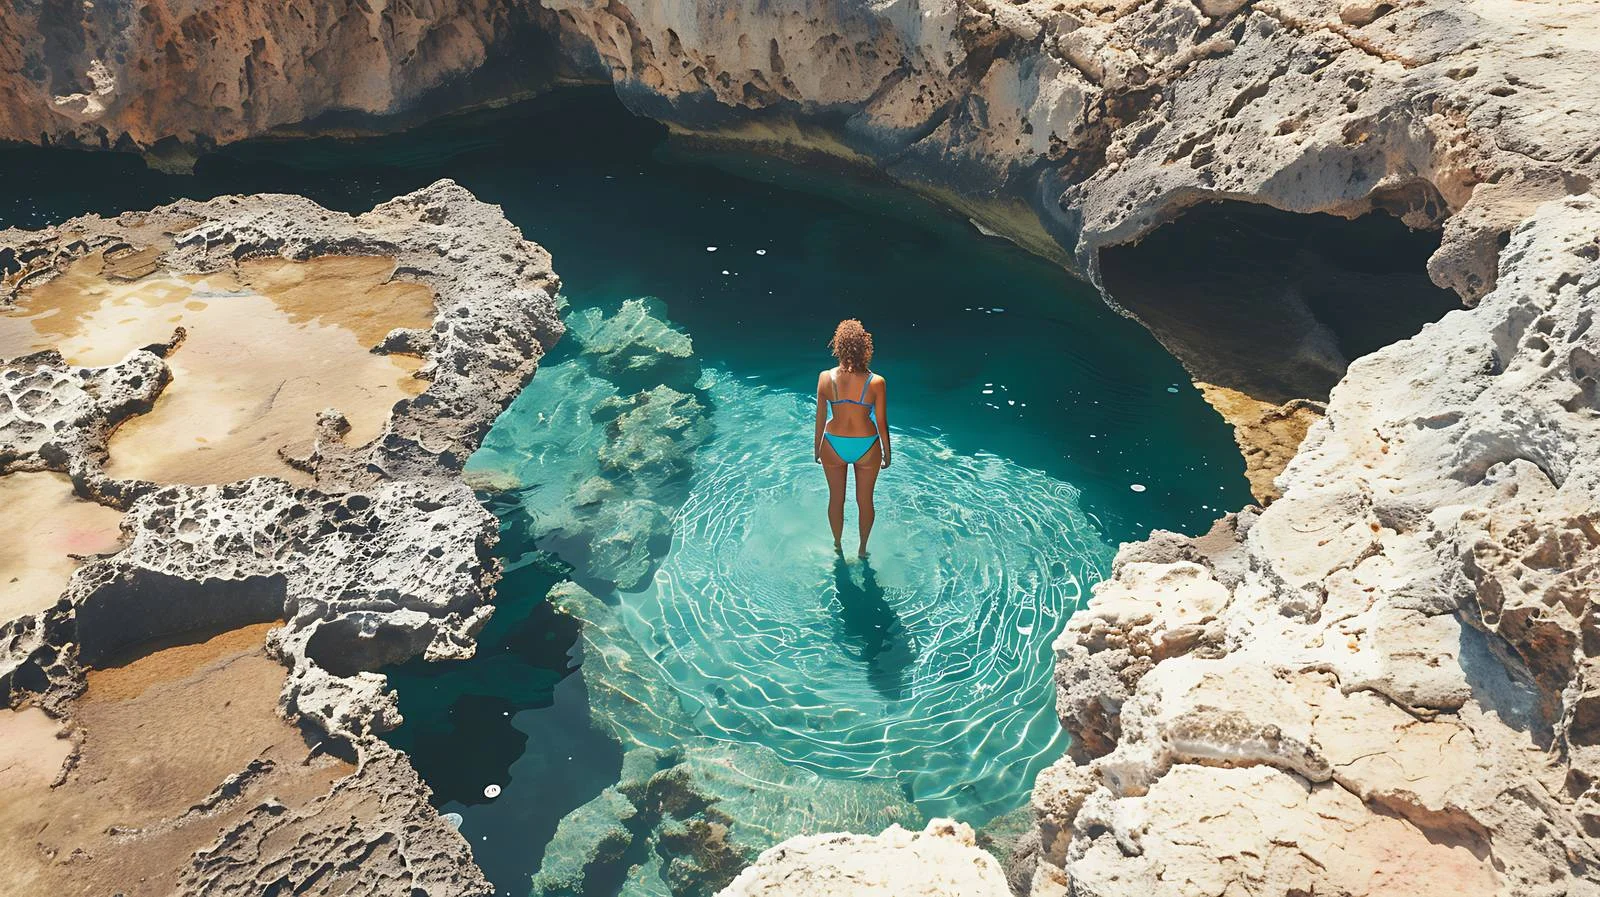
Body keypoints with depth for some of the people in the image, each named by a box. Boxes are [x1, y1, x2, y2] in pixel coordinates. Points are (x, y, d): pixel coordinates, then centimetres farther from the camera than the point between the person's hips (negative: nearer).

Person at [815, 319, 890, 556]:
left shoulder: (825, 378, -15)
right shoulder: (876, 383, -18)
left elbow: (820, 418, -5)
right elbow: (881, 423, -9)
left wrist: (817, 447, 12)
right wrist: (887, 453, 7)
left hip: (833, 446, 1)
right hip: (866, 447, -1)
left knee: (836, 499, 23)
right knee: (865, 500, 21)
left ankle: (837, 545, 43)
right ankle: (862, 549, 39)